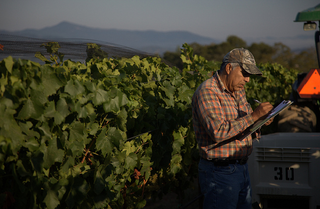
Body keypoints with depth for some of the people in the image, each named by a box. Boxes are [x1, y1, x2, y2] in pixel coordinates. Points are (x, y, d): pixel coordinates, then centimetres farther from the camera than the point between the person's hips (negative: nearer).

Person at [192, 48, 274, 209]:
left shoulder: (238, 91, 13)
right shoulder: (207, 92, -16)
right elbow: (218, 132, -27)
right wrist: (253, 116, -24)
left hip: (242, 169, 9)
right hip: (219, 172, -9)